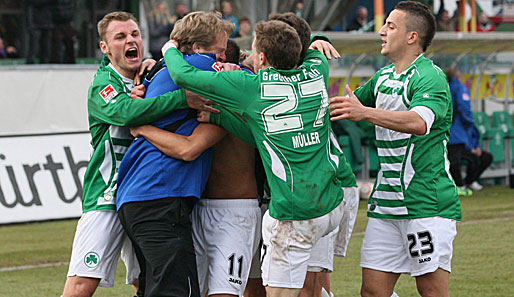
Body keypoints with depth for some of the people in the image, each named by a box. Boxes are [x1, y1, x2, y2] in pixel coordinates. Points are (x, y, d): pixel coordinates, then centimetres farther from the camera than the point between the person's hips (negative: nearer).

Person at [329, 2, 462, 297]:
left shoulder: (430, 77, -11)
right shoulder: (383, 77, 17)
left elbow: (419, 122, -30)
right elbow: (348, 106, 33)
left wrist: (366, 112, -41)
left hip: (427, 203, -8)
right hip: (386, 203, 8)